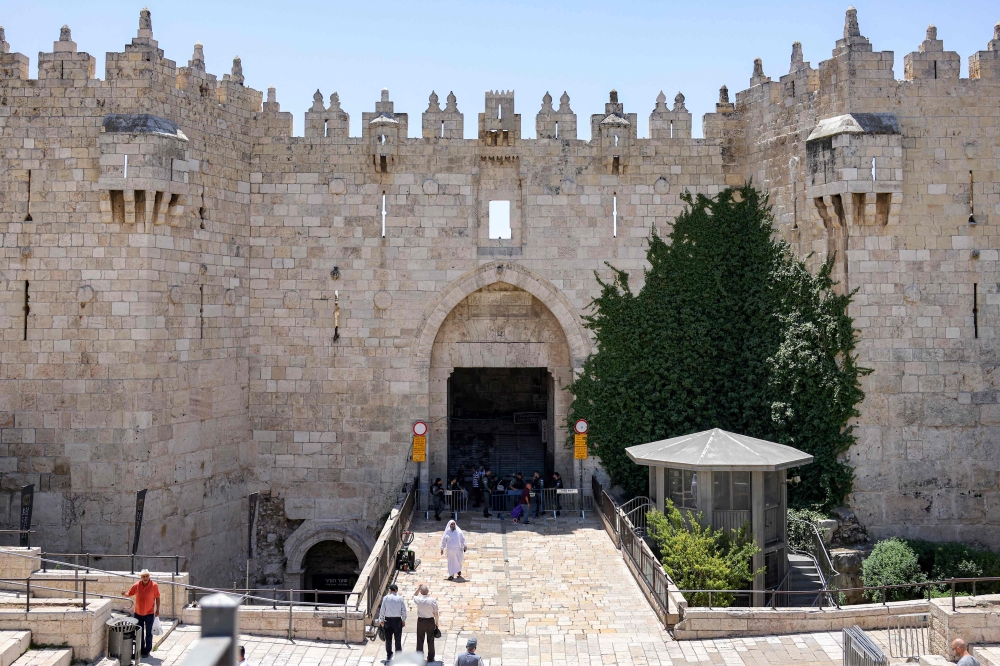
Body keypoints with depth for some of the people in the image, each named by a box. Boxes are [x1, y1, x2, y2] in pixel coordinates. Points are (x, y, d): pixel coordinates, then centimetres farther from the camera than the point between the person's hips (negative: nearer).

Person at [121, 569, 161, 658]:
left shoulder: (154, 585, -12)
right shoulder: (137, 585, -7)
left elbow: (157, 597, -6)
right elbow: (129, 593, 3)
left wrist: (157, 610, -6)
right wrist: (124, 593, -20)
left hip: (149, 613, -3)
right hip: (138, 613, 3)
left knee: (148, 633, 6)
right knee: (139, 633, 14)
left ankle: (147, 651, 17)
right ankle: (141, 650, 29)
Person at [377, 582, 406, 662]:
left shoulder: (386, 598, -5)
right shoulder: (400, 598, -4)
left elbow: (382, 610, -2)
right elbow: (404, 611, -1)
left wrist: (381, 620, 8)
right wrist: (403, 620, 10)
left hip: (388, 620, 0)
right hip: (397, 620, 0)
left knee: (388, 639, 11)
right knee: (398, 639, 7)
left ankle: (389, 656, 15)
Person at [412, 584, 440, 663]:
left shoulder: (418, 600, -11)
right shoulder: (433, 600, -15)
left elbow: (414, 595, 15)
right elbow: (435, 613, -9)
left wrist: (419, 588, 8)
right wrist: (437, 623, 2)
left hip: (420, 621, 1)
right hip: (430, 621, -1)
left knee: (420, 640, 10)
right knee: (430, 640, 10)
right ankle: (430, 657, 15)